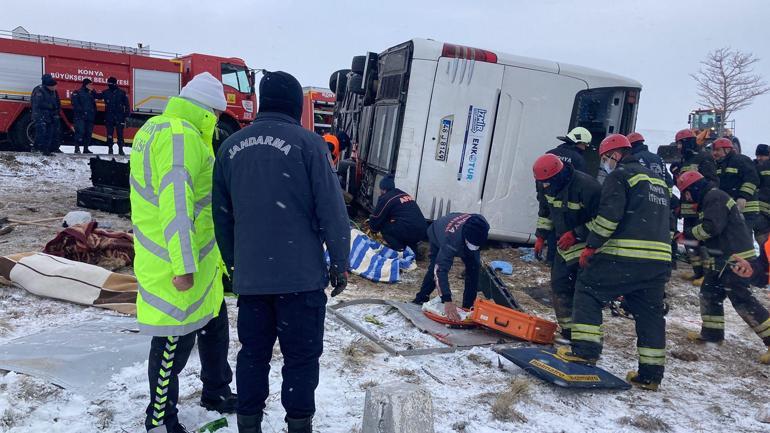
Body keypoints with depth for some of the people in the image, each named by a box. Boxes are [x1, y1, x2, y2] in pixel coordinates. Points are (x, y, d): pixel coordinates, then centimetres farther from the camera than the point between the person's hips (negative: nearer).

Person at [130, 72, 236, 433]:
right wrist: (184, 266, -28)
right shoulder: (181, 137, -20)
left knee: (214, 325, 22)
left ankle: (215, 392, 39)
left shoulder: (157, 128, 13)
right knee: (175, 342, 2)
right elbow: (175, 205, -28)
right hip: (178, 266, -11)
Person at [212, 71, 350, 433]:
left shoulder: (231, 146, 8)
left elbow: (222, 214, 15)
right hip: (301, 274, -5)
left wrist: (233, 261, 25)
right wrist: (340, 263, 0)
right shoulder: (307, 143, -8)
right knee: (301, 356, 7)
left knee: (253, 353, 15)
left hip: (250, 276, 5)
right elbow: (331, 211, -10)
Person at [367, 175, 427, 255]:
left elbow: (377, 217, 9)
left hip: (409, 231, -8)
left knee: (383, 226, 12)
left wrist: (373, 227, 31)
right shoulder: (405, 194, 23)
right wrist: (372, 220, 44)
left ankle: (400, 249, -1)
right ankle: (412, 250, 18)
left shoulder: (385, 198, -1)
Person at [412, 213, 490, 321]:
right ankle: (421, 298, 8)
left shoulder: (480, 227, -37)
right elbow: (441, 270, -53)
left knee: (474, 267, -11)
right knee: (435, 267, -16)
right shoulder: (451, 241, -51)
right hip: (438, 235, -4)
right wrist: (447, 301, -58)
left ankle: (468, 306, -2)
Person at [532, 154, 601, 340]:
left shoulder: (586, 186, -26)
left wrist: (576, 234, -25)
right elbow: (545, 212, 18)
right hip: (564, 247, 8)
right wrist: (541, 236, 13)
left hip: (585, 247, -8)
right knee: (559, 286, 10)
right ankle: (568, 332, 21)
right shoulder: (551, 187, 0)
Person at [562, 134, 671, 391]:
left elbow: (609, 215, -13)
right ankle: (651, 373, 15)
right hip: (660, 258, 8)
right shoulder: (658, 180, 25)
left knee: (588, 290, 5)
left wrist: (591, 247, -7)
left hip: (625, 256, -8)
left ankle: (585, 350, -4)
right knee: (650, 312, 12)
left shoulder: (619, 176, -1)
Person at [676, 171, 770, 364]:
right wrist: (691, 236, 9)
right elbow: (708, 227, 22)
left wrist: (689, 234, -9)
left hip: (735, 257, -11)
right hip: (725, 256, 11)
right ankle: (711, 333, 22)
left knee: (741, 299, -10)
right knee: (709, 291, 14)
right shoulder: (710, 198, 19)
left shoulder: (714, 197, -13)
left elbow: (711, 227, -22)